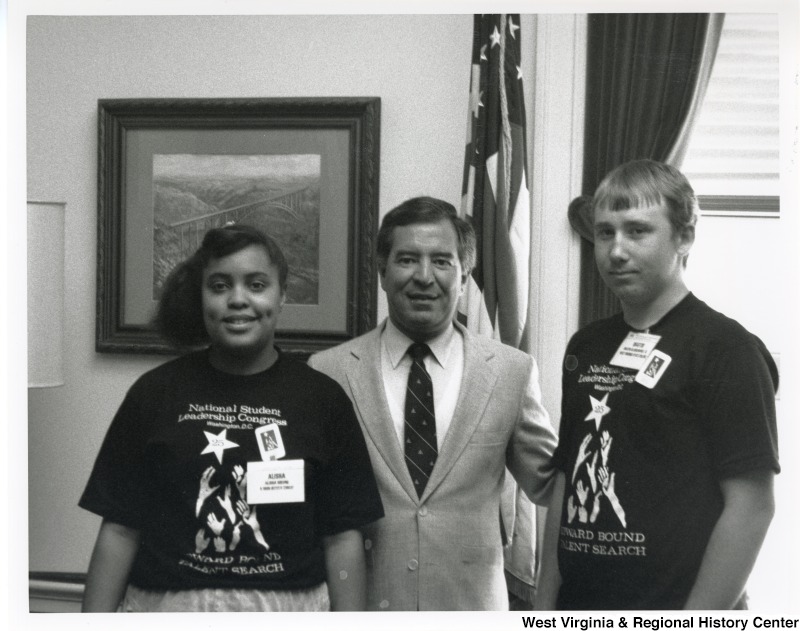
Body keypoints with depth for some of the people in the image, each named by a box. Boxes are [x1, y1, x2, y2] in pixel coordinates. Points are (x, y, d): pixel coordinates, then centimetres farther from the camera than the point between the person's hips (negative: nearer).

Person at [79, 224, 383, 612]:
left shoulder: (322, 398, 0)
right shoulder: (154, 392, 1)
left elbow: (342, 537, -1)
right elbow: (119, 529, 0)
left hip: (289, 607, 0)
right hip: (165, 605, 0)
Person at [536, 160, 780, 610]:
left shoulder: (726, 348, -11)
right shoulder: (586, 347, 8)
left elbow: (751, 506, -15)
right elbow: (567, 484, 11)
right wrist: (546, 605, 6)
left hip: (672, 610, -5)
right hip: (578, 608, 6)